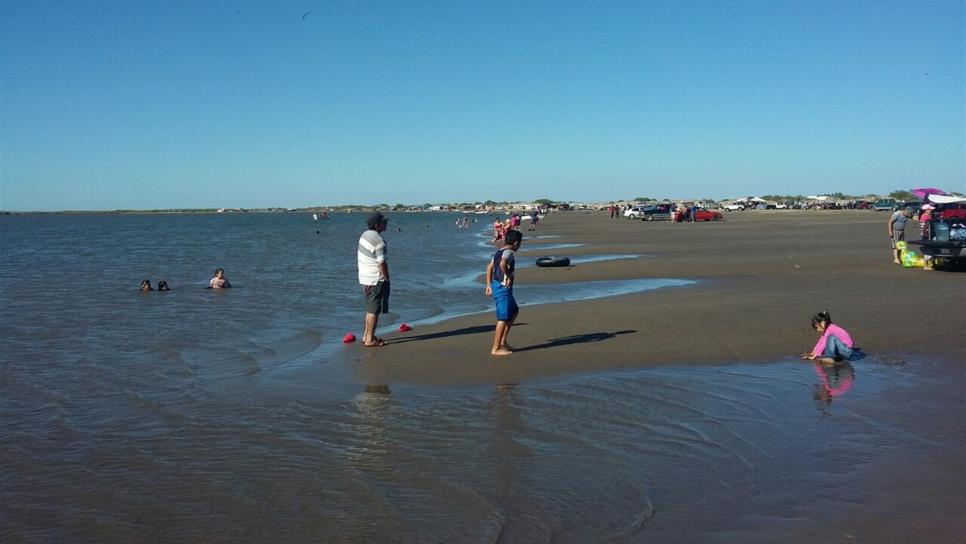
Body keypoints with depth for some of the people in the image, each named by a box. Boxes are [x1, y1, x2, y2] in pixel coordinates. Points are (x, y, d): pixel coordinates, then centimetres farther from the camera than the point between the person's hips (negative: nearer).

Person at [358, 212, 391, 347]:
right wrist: (387, 279, -9)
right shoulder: (378, 241, -20)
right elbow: (381, 263, -21)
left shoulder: (364, 235, 6)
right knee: (374, 310, -1)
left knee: (370, 309, 19)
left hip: (364, 278, 9)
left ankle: (366, 336, 27)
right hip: (376, 279, -9)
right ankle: (370, 340, 3)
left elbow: (359, 256, 13)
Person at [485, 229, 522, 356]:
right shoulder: (508, 252, -13)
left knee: (514, 311, 22)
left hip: (495, 285, 10)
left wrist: (489, 285, 18)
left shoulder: (499, 251, 15)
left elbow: (489, 267, 18)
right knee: (503, 318, -4)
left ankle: (503, 341, 22)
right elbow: (502, 264, -34)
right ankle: (496, 348, 1)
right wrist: (508, 276, -19)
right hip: (503, 288, -10)